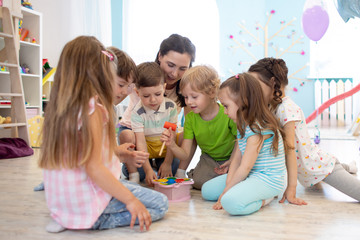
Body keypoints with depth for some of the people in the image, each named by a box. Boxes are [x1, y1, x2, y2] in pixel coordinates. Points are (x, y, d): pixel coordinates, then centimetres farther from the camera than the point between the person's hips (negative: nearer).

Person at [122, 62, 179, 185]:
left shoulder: (171, 106, -13)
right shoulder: (137, 113, -20)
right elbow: (140, 142, -25)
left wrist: (167, 162, -15)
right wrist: (148, 170, -34)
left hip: (165, 148, 3)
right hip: (146, 148, -3)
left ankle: (157, 163, 6)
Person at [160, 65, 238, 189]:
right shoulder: (190, 118, -10)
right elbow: (185, 154, -12)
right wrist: (172, 145, -32)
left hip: (232, 157, -1)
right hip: (208, 158, 2)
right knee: (198, 181, -24)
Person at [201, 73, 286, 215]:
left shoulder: (258, 128, -22)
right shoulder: (244, 125, 11)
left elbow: (245, 167, -22)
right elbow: (236, 159, 6)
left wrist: (226, 191, -14)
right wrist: (228, 184, -6)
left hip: (268, 179, -10)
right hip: (251, 176, 11)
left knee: (231, 202, -35)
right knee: (207, 190, 7)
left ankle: (265, 199, -7)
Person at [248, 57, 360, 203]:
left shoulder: (286, 108, -26)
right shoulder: (270, 108, -2)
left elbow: (290, 149, -30)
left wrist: (291, 189, -31)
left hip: (321, 167, -9)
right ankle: (346, 167, 53)